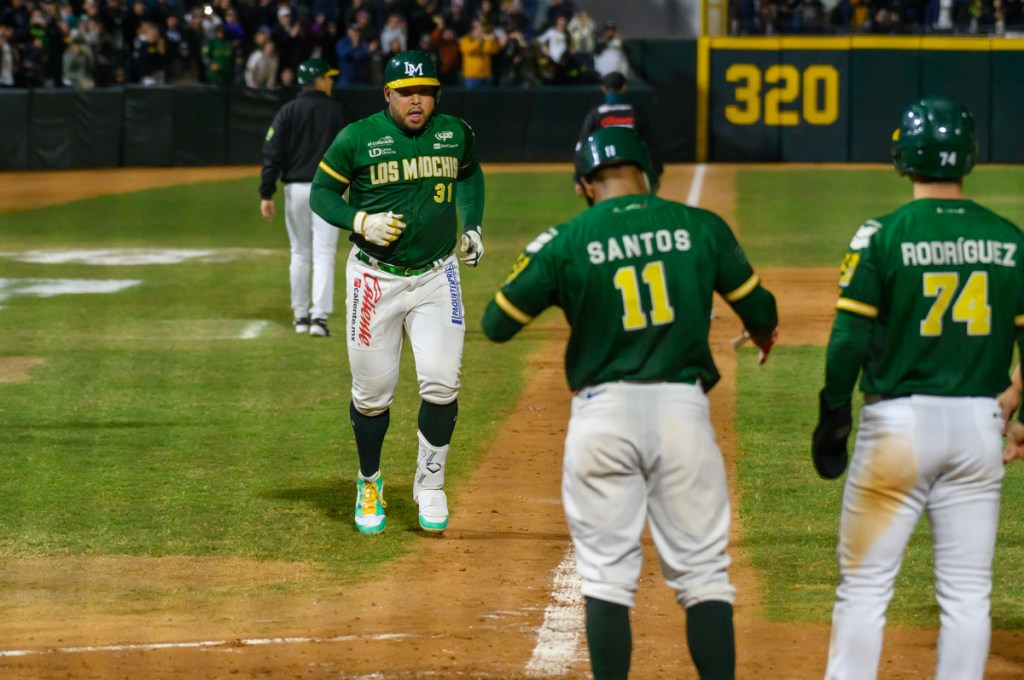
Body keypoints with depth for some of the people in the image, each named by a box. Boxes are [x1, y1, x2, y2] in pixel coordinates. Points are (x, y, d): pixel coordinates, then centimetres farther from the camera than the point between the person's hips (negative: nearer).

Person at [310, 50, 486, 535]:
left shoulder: (456, 134, 3)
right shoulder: (357, 139, -9)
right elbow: (322, 192, -2)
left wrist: (471, 226, 10)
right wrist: (362, 222, -18)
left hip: (436, 277, 2)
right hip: (375, 277, -2)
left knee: (441, 382, -11)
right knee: (372, 392, 3)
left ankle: (429, 486, 7)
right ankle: (369, 483, 28)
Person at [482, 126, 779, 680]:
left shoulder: (565, 242, -3)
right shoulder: (701, 228, 2)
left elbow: (497, 323, 4)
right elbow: (759, 310, 10)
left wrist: (537, 257, 21)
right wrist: (763, 334, 34)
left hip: (603, 413, -1)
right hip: (683, 408, 1)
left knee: (607, 573, 7)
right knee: (702, 571, 7)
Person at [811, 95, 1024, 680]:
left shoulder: (883, 236, -8)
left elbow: (849, 339, -9)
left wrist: (833, 421, 1)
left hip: (899, 420, -3)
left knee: (865, 584, 4)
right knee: (967, 591, 8)